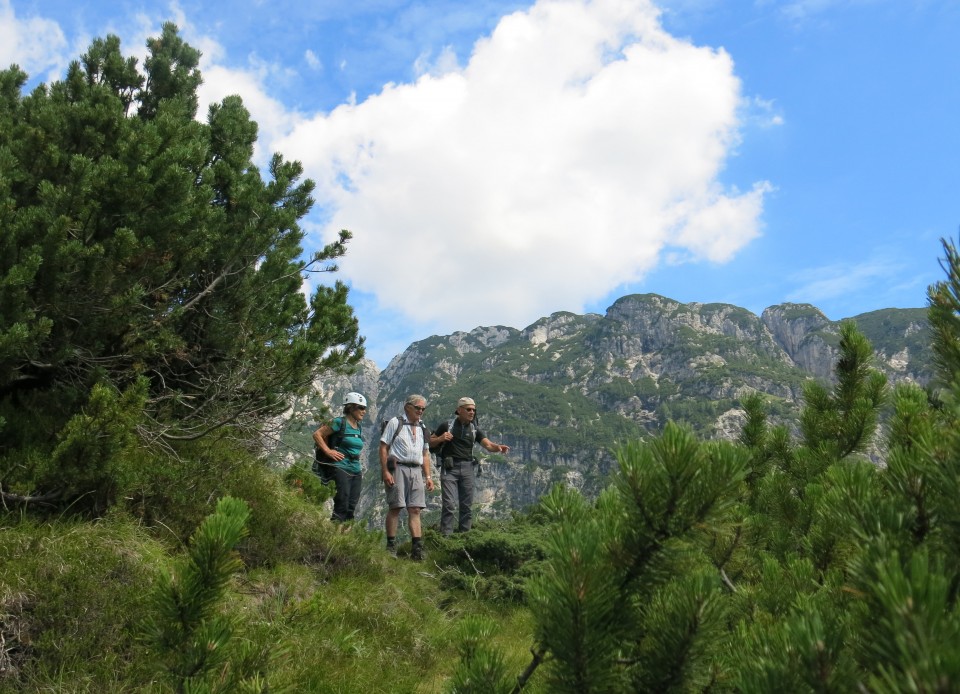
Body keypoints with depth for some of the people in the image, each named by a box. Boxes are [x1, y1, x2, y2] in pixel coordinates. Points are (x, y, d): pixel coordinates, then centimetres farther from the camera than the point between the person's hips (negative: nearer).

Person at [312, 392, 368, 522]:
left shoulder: (359, 427, 15)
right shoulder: (340, 422, -6)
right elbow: (317, 434, -7)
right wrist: (328, 451, -12)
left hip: (356, 471, 7)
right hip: (341, 469, -7)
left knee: (351, 509, 6)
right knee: (342, 507, -11)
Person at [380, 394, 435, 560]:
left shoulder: (422, 428, 19)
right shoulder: (395, 423, 0)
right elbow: (383, 447, -5)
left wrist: (428, 476, 14)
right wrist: (385, 471, -13)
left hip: (416, 471, 5)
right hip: (397, 468, -5)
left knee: (415, 509, 1)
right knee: (395, 507, -5)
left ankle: (418, 547, -1)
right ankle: (391, 546, 3)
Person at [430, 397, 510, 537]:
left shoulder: (475, 430, 10)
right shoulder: (447, 425, 1)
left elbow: (488, 445, -3)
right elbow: (430, 443, 6)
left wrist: (498, 447, -24)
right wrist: (441, 438, -15)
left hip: (467, 468, 4)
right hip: (449, 468, -4)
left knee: (467, 505, 6)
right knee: (449, 504, -10)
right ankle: (445, 535, -6)